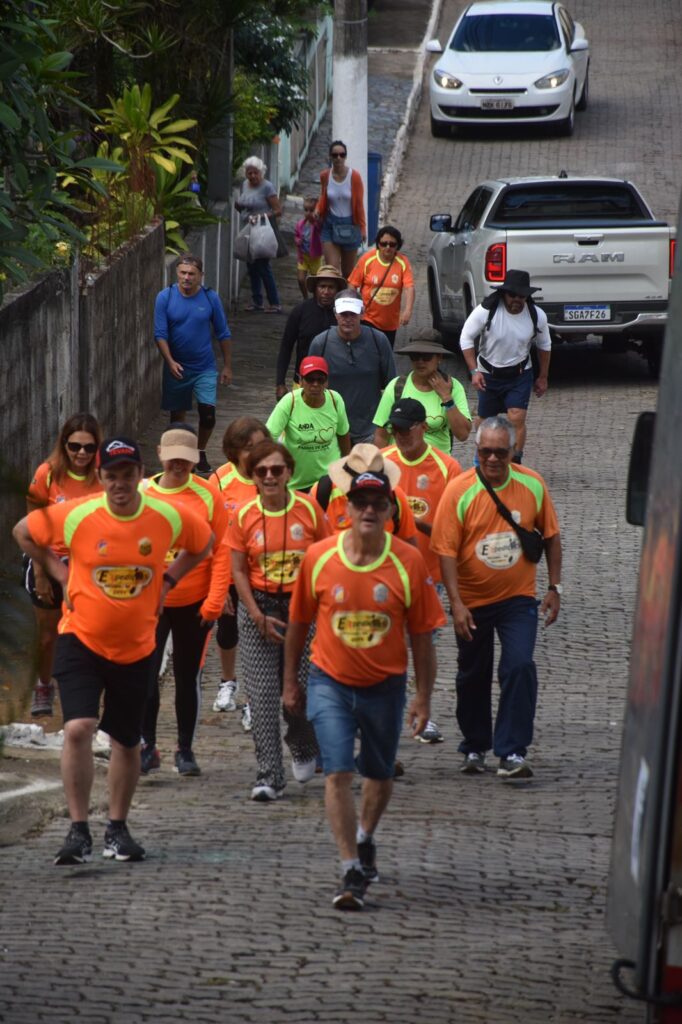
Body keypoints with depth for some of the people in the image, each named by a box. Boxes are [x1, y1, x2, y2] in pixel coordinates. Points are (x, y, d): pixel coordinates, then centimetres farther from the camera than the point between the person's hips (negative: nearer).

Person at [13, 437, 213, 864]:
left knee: (127, 742, 13)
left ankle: (118, 829, 30)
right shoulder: (74, 516, -14)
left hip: (136, 648, 2)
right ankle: (79, 830, -12)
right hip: (82, 640, -2)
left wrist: (167, 579, 3)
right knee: (78, 729, -19)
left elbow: (204, 544, 12)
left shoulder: (169, 518, -9)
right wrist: (61, 573, -2)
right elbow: (25, 533, 4)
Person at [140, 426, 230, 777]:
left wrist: (214, 601, -9)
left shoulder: (208, 495, -4)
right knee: (145, 673, -9)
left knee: (188, 678, 9)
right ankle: (148, 746, 5)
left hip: (194, 604, 0)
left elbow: (221, 552, -4)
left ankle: (186, 750, 21)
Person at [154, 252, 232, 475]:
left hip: (205, 367, 0)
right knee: (177, 414, 10)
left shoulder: (210, 298, -4)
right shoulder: (165, 298, -7)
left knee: (208, 411, -11)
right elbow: (160, 334, -8)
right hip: (177, 367, 0)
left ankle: (201, 453, 12)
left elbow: (223, 334, 3)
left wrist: (227, 366, 3)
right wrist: (170, 361, -22)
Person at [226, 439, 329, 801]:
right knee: (262, 693, -5)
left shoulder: (309, 509, -4)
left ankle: (303, 748, 34)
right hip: (259, 607, 1)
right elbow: (238, 571, 1)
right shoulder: (244, 516, -3)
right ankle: (269, 776, -3)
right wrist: (258, 616, -9)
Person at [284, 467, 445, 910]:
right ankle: (352, 872, -11)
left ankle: (365, 839, 46)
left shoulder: (409, 562, -10)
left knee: (380, 774, 17)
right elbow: (298, 622, 4)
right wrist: (291, 681, 9)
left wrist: (424, 696, -2)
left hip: (385, 686, 1)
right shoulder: (319, 557, -9)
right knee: (338, 773, -13)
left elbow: (421, 633, -3)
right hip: (331, 683, -1)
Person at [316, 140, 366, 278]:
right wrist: (317, 211, -6)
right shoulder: (325, 176, -3)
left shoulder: (354, 177, -10)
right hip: (330, 225, 1)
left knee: (348, 271, 10)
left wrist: (362, 228, -2)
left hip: (349, 225, -1)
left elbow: (359, 204, -2)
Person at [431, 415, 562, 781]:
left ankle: (512, 752, -10)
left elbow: (551, 536, 6)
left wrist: (554, 588, 4)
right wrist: (456, 603, -20)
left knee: (519, 668, -15)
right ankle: (474, 748, 31)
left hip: (518, 599, 0)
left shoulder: (532, 486, -6)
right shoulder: (458, 490, -13)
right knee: (473, 677, 12)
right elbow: (446, 550, -14)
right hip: (472, 601, 0)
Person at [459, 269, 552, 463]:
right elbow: (466, 338, -11)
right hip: (489, 374, 0)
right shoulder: (486, 311, -21)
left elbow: (544, 346, 5)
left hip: (519, 375, 0)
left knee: (517, 419, -15)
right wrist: (474, 371, -18)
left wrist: (543, 377, 11)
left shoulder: (537, 316, -13)